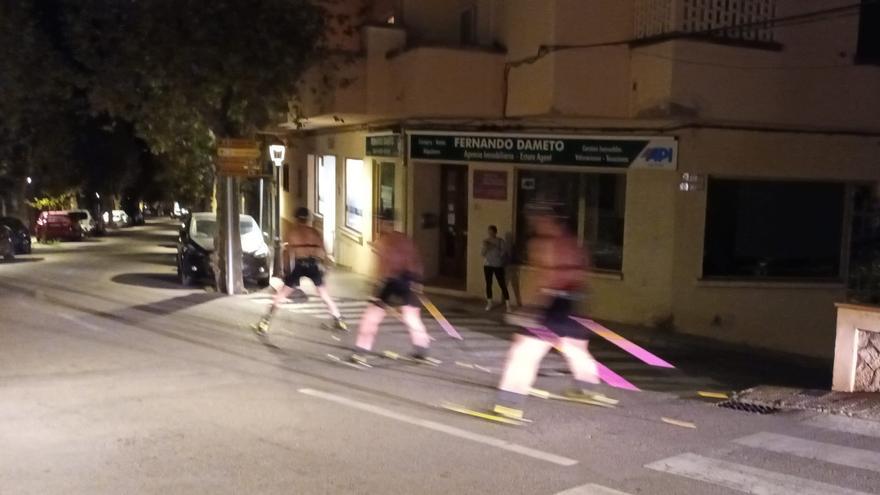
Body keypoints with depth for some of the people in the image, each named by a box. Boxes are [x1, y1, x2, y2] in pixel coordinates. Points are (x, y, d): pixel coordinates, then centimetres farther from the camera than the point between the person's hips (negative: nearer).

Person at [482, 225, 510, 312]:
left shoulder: (500, 241, -6)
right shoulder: (486, 241, 4)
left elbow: (504, 252, -11)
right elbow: (482, 254, 1)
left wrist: (494, 248, -18)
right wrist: (485, 247, -17)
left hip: (498, 265, -3)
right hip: (487, 265, 3)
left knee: (502, 284, -5)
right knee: (488, 284, 8)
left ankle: (507, 305, -2)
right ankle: (489, 304, 18)